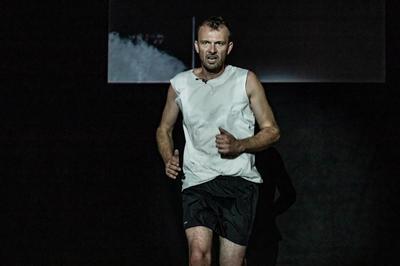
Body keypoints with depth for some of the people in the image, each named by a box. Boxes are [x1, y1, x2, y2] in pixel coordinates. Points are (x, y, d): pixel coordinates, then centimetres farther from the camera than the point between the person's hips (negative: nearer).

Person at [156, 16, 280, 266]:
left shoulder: (246, 80, 4)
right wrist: (169, 159, 4)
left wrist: (239, 146, -12)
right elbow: (164, 129, 23)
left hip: (239, 180, -1)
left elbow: (272, 130, 6)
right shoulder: (180, 84, 9)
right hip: (197, 181, 1)